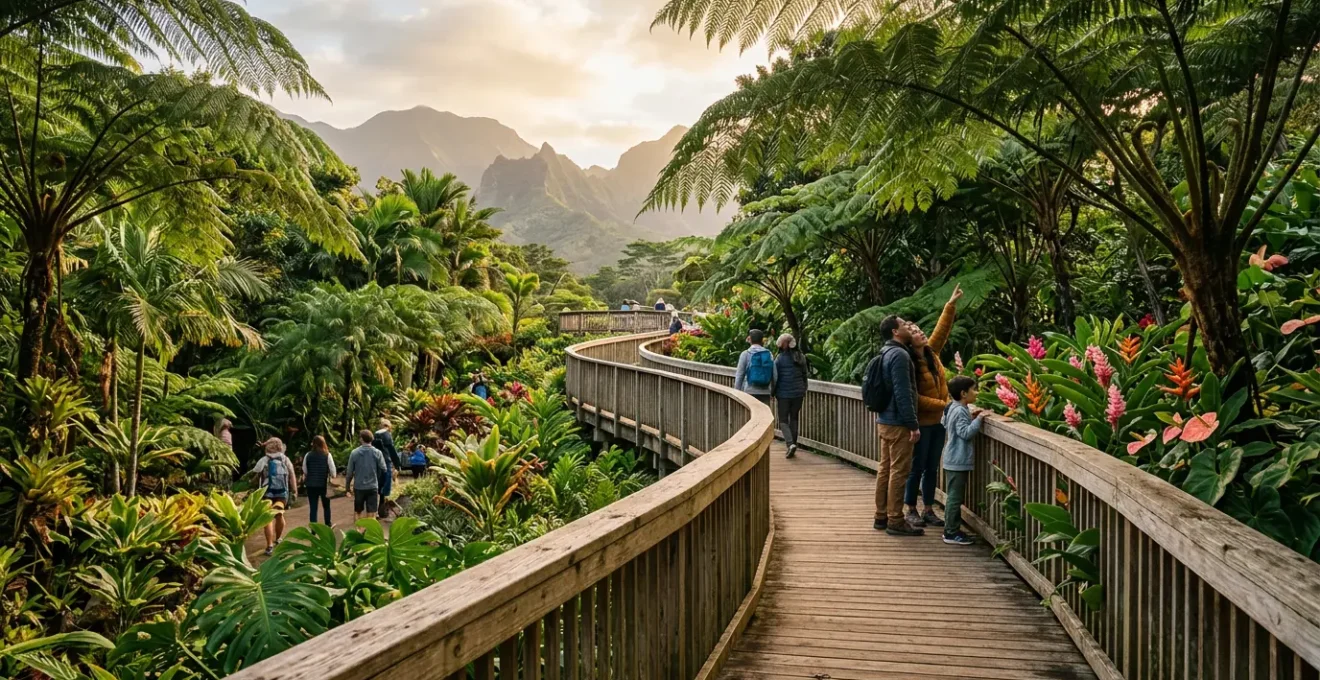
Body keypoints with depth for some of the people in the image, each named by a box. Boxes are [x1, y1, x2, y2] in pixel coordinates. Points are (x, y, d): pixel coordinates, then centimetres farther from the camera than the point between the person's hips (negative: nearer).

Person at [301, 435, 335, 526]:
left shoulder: (308, 455, -1)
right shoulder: (327, 455, -8)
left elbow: (304, 471, 4)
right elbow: (333, 472, -8)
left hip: (311, 485, 1)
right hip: (324, 485, -1)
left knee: (313, 508, 6)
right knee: (326, 506, 16)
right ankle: (328, 527, 21)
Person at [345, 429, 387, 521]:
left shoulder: (354, 453, -5)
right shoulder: (377, 453, -6)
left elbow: (349, 472, -1)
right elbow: (383, 469, -2)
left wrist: (348, 486, 11)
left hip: (358, 487, 1)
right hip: (373, 486, -1)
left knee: (357, 511, 18)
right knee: (371, 513, 2)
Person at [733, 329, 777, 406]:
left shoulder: (745, 354, -2)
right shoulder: (769, 354, 5)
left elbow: (739, 375, -2)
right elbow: (774, 375, 4)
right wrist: (772, 391, 16)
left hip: (750, 391, -2)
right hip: (765, 392, 2)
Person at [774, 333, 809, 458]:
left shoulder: (780, 358, -10)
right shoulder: (801, 357, 5)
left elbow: (775, 377, -7)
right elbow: (805, 376, 11)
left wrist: (773, 394, 2)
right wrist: (804, 391, 20)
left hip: (784, 394, -4)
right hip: (798, 393, 4)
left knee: (783, 420, 4)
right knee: (794, 419, 16)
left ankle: (790, 444, -16)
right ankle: (793, 445, 16)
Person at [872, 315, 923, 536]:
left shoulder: (887, 354, 15)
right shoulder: (899, 355, -16)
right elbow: (903, 393, -22)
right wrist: (913, 424, -20)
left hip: (884, 420, 10)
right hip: (898, 423, -10)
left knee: (885, 469, 13)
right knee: (899, 471, -5)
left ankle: (881, 516, 20)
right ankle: (895, 521, 0)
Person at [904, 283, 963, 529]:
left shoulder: (932, 353, 3)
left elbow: (942, 329, 10)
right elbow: (914, 397, -20)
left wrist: (951, 305, 3)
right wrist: (944, 404, -18)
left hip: (938, 421, 7)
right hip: (921, 423, -7)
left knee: (932, 468, 11)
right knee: (917, 467, 1)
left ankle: (928, 510, 19)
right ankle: (911, 511, 12)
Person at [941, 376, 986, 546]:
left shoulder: (955, 408, 12)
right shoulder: (960, 411, -19)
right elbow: (966, 433, -24)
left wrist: (972, 418, 13)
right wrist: (978, 419, -23)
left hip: (956, 460, 11)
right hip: (958, 461, -11)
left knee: (954, 496, 16)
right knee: (955, 497, -5)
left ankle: (951, 529, 23)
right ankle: (951, 534, -1)